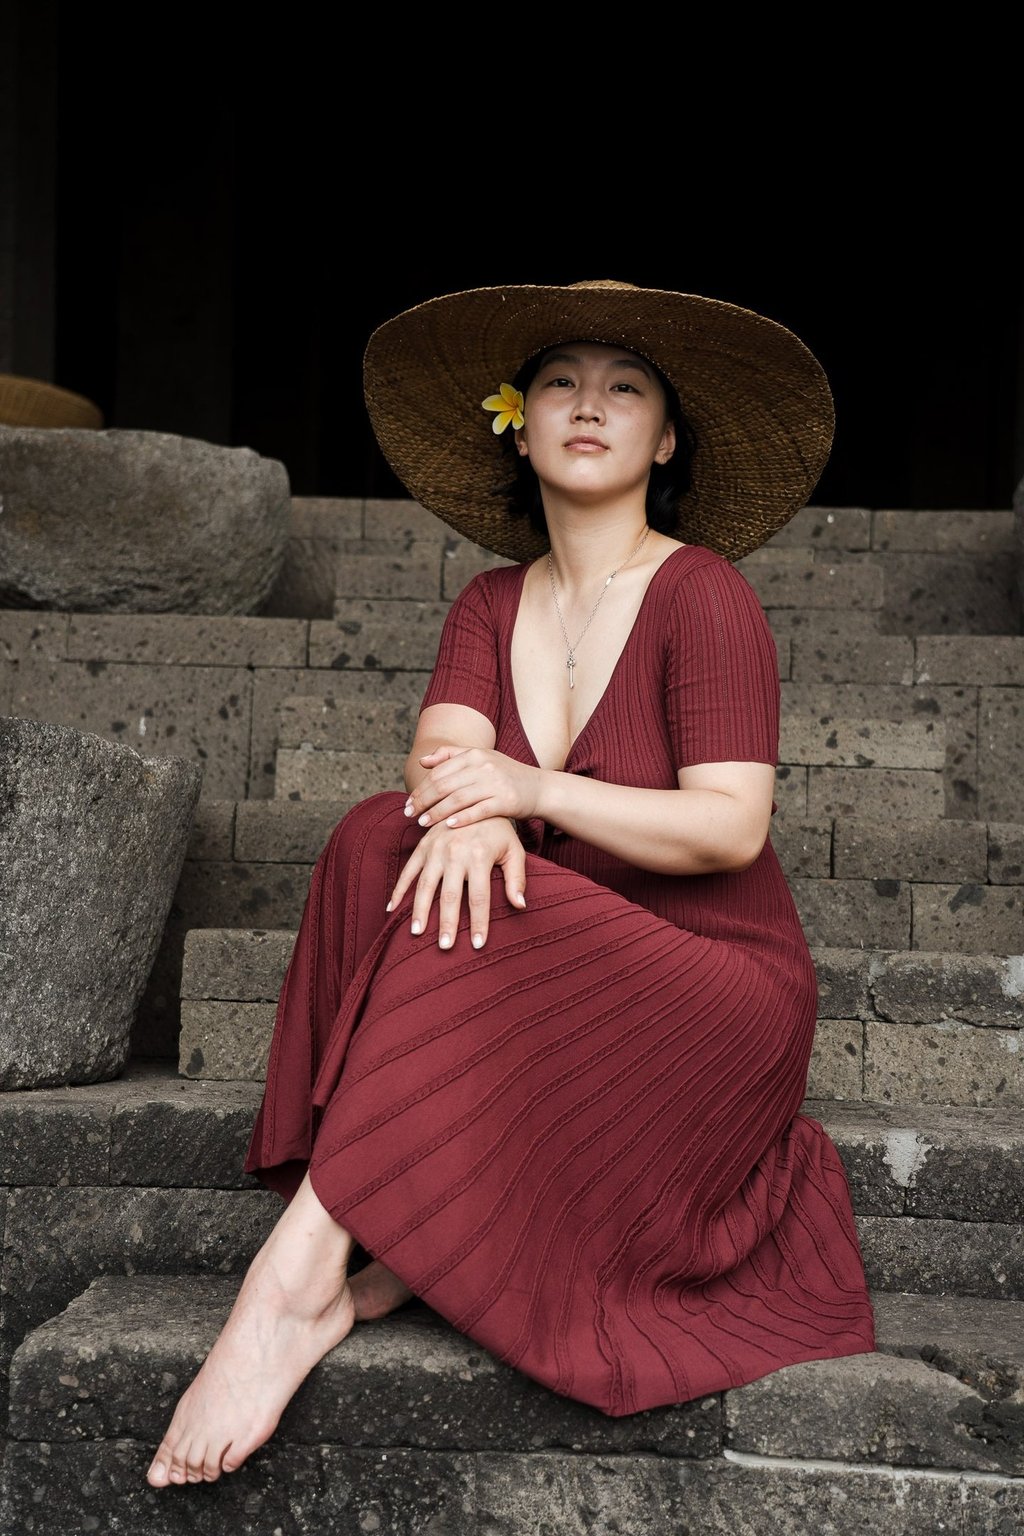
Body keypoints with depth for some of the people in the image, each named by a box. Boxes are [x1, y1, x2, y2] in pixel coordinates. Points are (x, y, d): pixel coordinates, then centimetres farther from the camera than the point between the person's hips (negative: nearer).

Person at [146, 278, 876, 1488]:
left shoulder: (704, 595, -8)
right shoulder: (493, 605, 9)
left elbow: (731, 826, -16)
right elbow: (441, 752, -8)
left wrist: (534, 789, -27)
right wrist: (470, 814, -33)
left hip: (714, 983, -5)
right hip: (557, 980, 5)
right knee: (393, 839, -22)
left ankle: (303, 1276, -27)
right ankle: (398, 1244, -22)